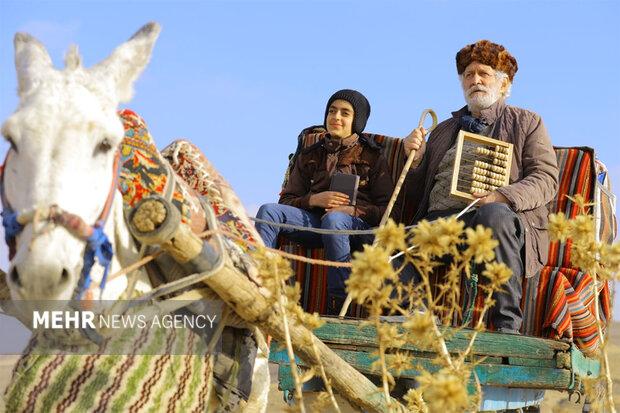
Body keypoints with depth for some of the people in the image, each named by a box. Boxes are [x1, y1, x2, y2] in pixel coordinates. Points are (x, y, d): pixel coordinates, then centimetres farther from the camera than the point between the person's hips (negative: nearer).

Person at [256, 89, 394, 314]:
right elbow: (286, 200, 14)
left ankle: (338, 308, -38)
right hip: (313, 220, 4)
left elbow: (387, 210, 4)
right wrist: (314, 200, -8)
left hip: (358, 224, -3)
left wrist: (352, 210, -14)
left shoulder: (372, 158, 13)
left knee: (334, 219, -40)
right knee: (269, 211, -23)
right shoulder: (310, 156, 22)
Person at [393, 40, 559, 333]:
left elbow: (546, 178, 5)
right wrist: (416, 159, 7)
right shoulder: (444, 130, 30)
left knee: (494, 214, -41)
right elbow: (420, 192, 29)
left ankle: (507, 324, -35)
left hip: (497, 216, -3)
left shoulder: (526, 123, 19)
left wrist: (501, 196, -13)